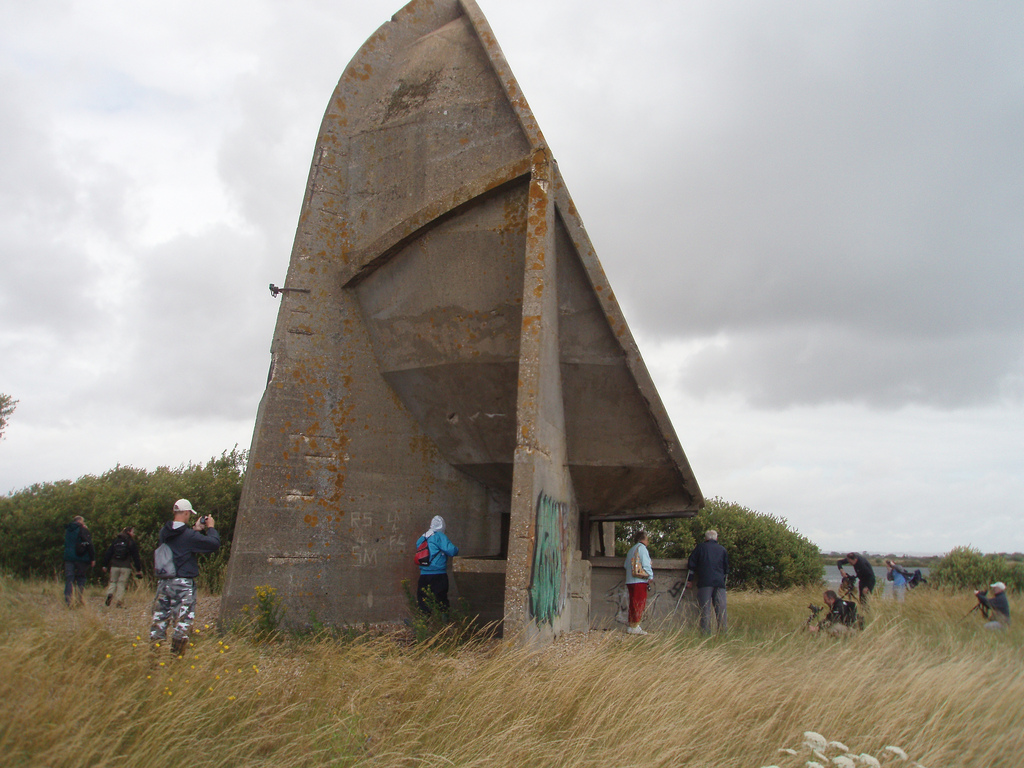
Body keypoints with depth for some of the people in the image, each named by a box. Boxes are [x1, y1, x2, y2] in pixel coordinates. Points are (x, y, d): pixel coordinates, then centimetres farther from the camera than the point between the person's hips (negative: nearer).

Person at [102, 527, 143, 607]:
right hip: (126, 567, -3)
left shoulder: (115, 541, 10)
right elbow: (136, 557, -2)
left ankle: (110, 593, -12)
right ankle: (119, 602, -3)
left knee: (113, 581, 16)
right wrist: (138, 570, 1)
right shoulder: (131, 543, -1)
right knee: (122, 583, 3)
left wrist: (105, 565, 15)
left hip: (114, 566, 3)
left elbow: (108, 554, 9)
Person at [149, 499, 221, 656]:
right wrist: (211, 528, 3)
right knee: (183, 622, 1)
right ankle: (176, 655, 2)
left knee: (159, 619, 12)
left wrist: (196, 529, 16)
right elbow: (215, 544, -12)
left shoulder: (164, 532, 5)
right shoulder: (189, 536, -16)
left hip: (163, 583, 6)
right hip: (183, 584, -6)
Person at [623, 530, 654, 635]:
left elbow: (626, 565, 18)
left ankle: (631, 625, 15)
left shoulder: (631, 550, 17)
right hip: (640, 581, -8)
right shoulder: (641, 548, -6)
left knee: (633, 604, 12)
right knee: (640, 603, -5)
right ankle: (634, 627, -6)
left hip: (630, 581, 8)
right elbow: (646, 564, -12)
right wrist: (650, 577, -8)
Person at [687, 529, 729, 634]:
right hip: (720, 582, 3)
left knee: (705, 609, -4)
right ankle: (723, 632, 1)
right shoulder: (722, 549, 16)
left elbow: (691, 564, 5)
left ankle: (706, 633, -10)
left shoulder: (700, 547, 8)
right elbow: (726, 568, 19)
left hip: (705, 582, -2)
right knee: (721, 609, 4)